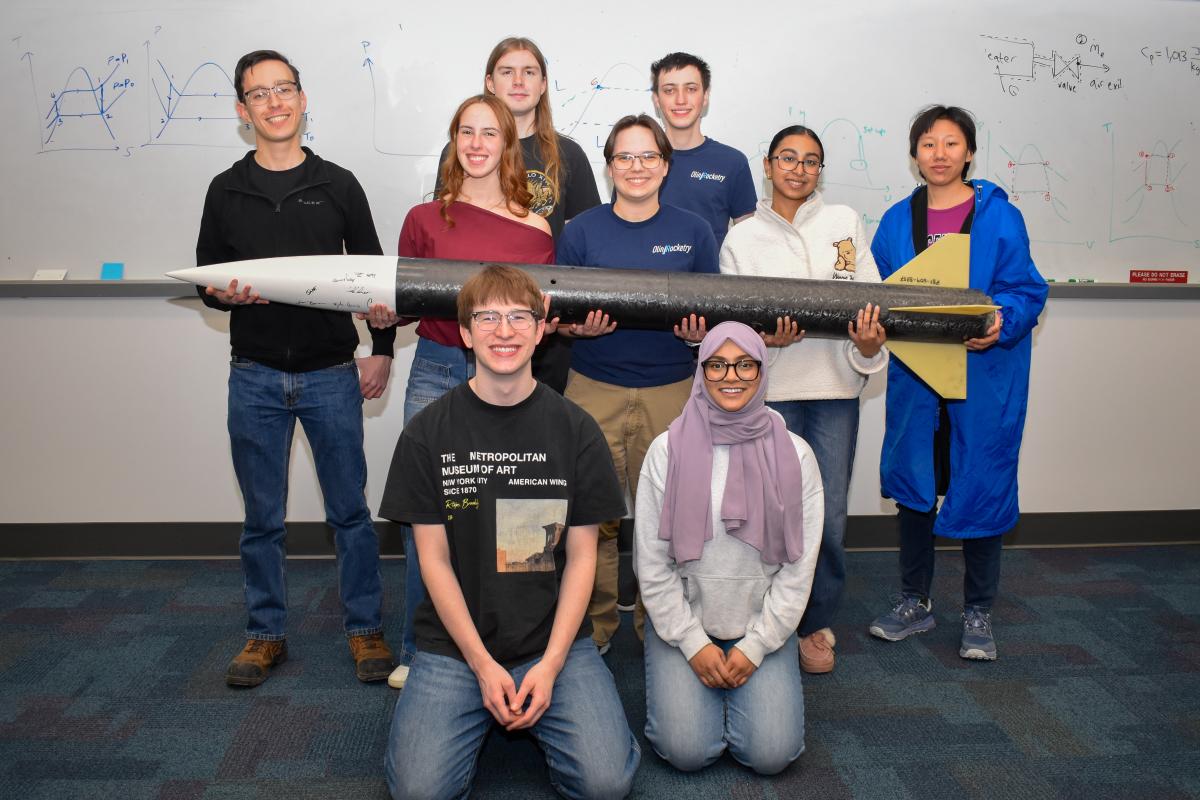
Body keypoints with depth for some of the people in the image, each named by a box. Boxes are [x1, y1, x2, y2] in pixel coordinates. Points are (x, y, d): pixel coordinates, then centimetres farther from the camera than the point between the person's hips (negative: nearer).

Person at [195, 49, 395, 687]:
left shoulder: (338, 185, 4)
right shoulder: (226, 191, 6)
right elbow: (206, 278, 11)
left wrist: (382, 350, 3)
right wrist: (223, 295, -12)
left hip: (332, 375, -1)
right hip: (255, 377, 1)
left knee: (349, 509, 5)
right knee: (262, 518, 9)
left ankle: (365, 627, 20)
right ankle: (266, 633, 24)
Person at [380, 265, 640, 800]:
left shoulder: (575, 430, -1)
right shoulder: (428, 433, -3)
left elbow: (581, 556, 0)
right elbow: (434, 559, -3)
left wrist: (550, 664, -10)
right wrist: (482, 665, -10)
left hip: (555, 640, 0)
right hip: (454, 643, 0)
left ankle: (535, 713, 14)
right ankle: (480, 716, 14)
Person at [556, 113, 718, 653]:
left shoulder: (692, 231, 7)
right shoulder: (582, 230, 6)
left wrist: (702, 330, -13)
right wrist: (577, 326, -15)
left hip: (669, 392, 0)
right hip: (594, 390, 0)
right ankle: (594, 625, 22)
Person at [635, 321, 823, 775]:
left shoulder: (794, 456, -5)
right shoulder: (669, 450, -8)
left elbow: (799, 566, -3)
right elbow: (651, 561, -6)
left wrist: (756, 646, -7)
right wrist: (693, 644, -8)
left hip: (763, 628, 1)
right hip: (682, 625, -1)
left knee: (772, 754, -12)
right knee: (687, 751, -14)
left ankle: (739, 683, 19)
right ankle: (680, 681, 19)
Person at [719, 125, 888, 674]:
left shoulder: (844, 222, 12)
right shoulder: (742, 238, 8)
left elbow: (871, 299, 6)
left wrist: (869, 344, -14)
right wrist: (765, 339, -17)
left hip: (835, 387, 1)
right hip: (769, 389, -1)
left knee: (828, 515, 0)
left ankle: (817, 625, 19)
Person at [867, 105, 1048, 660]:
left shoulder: (1000, 216, -3)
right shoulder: (897, 220, 8)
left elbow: (1027, 291, -5)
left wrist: (1002, 322, -25)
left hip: (984, 373, -3)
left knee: (980, 486, 3)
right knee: (912, 482, 9)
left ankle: (978, 614, 21)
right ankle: (914, 603, 27)